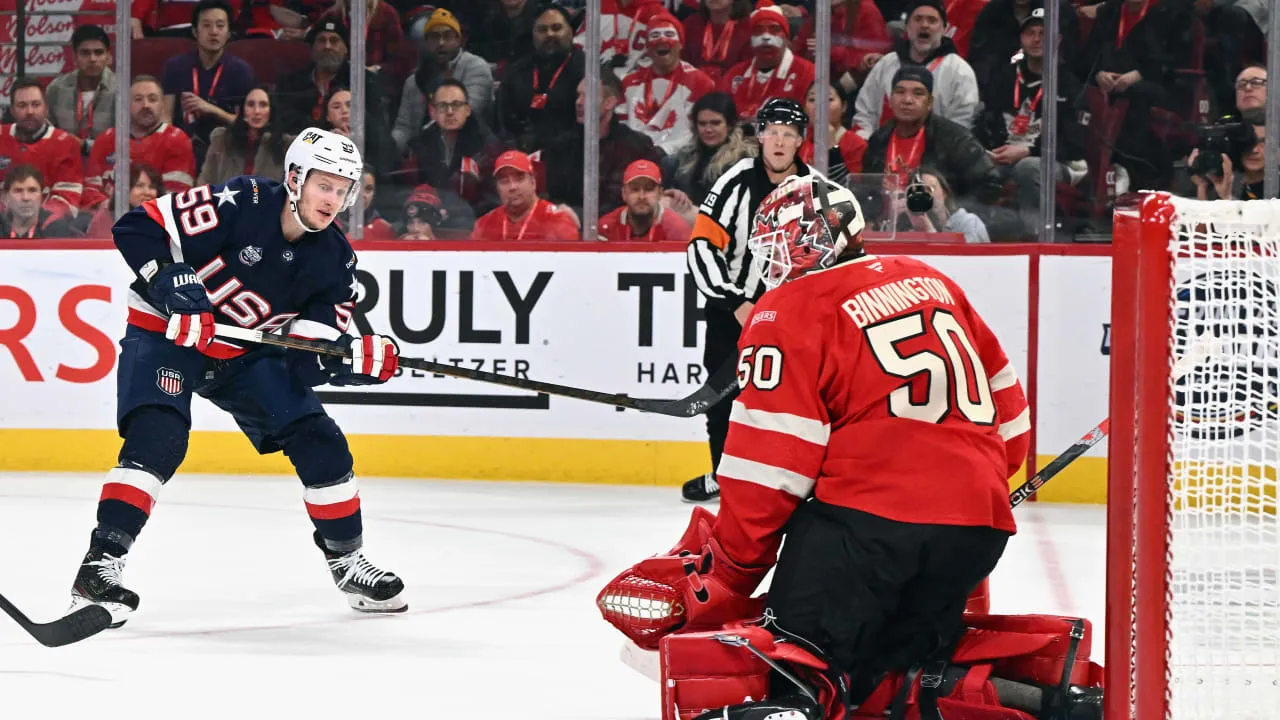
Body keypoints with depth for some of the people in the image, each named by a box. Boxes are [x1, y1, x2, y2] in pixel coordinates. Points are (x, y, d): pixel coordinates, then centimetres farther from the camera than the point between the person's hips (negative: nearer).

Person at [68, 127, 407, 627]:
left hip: (248, 353, 6)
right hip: (166, 333, -6)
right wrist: (168, 281, -33)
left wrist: (357, 359, -27)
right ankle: (100, 566, -27)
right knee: (158, 439, -27)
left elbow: (308, 357, -7)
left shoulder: (333, 259, -6)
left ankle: (346, 559, 18)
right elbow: (136, 228, -21)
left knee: (319, 443, -1)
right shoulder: (238, 205, -23)